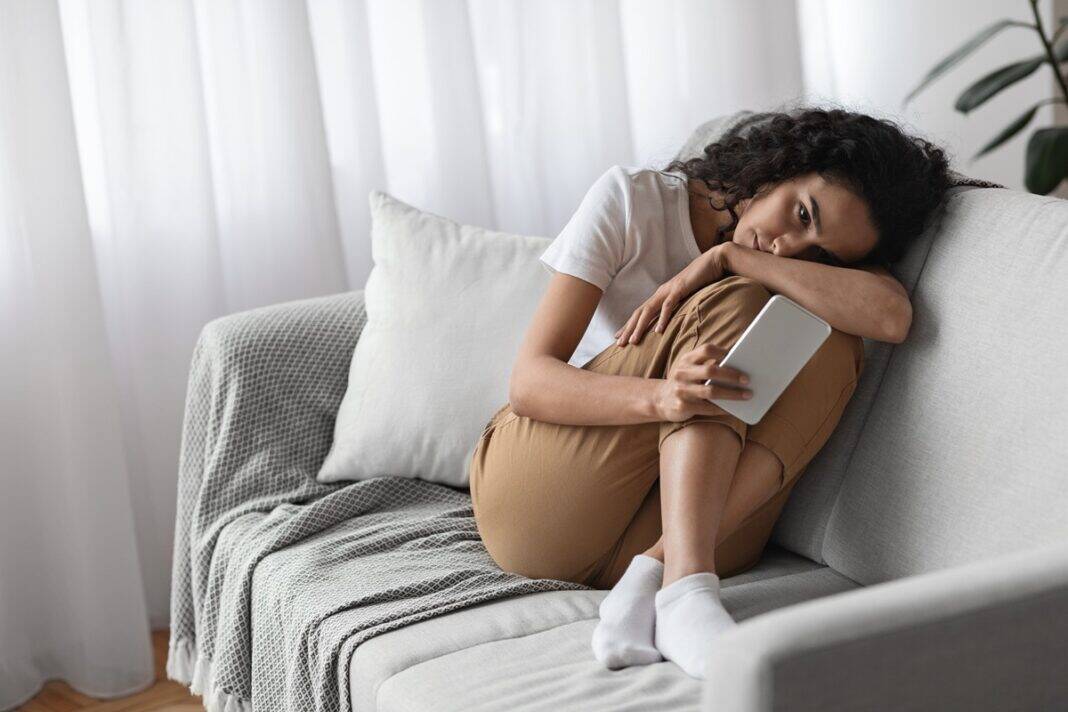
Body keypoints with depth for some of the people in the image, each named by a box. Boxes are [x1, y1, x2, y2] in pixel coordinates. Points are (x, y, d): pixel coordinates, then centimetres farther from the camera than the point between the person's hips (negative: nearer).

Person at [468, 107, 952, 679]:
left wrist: (728, 258, -23)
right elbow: (530, 380, -16)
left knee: (833, 340, -18)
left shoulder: (811, 271, 3)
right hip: (532, 500, -3)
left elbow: (892, 317, -22)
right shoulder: (631, 198, -7)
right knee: (733, 307, -21)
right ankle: (684, 590, -38)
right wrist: (660, 396, -35)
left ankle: (652, 576, -30)